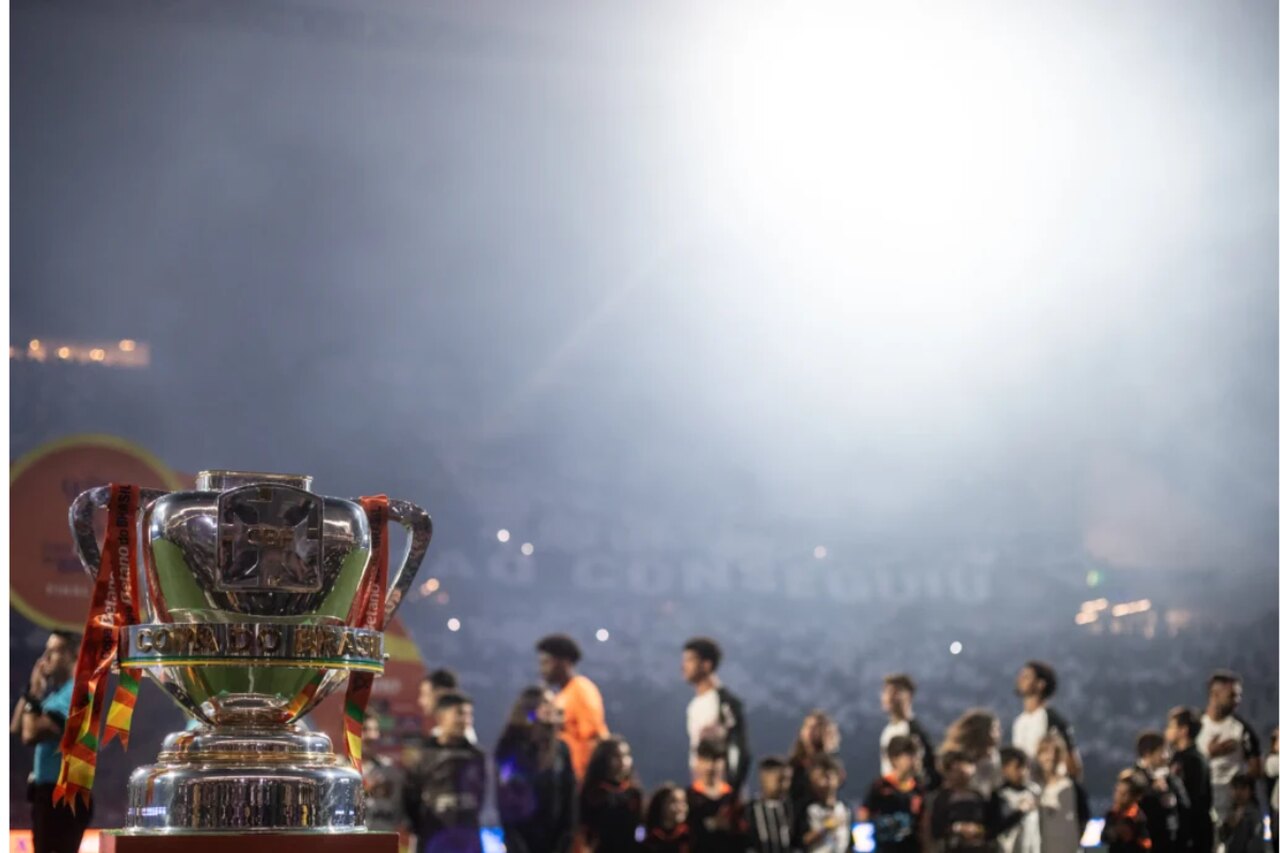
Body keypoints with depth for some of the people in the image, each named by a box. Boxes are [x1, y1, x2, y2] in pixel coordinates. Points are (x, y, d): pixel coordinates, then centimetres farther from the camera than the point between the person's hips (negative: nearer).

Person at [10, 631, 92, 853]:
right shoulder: (56, 693, 15)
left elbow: (30, 734, -23)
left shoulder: (74, 694, -16)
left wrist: (33, 694, -11)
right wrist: (32, 691, 8)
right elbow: (16, 727, 17)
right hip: (48, 791, 10)